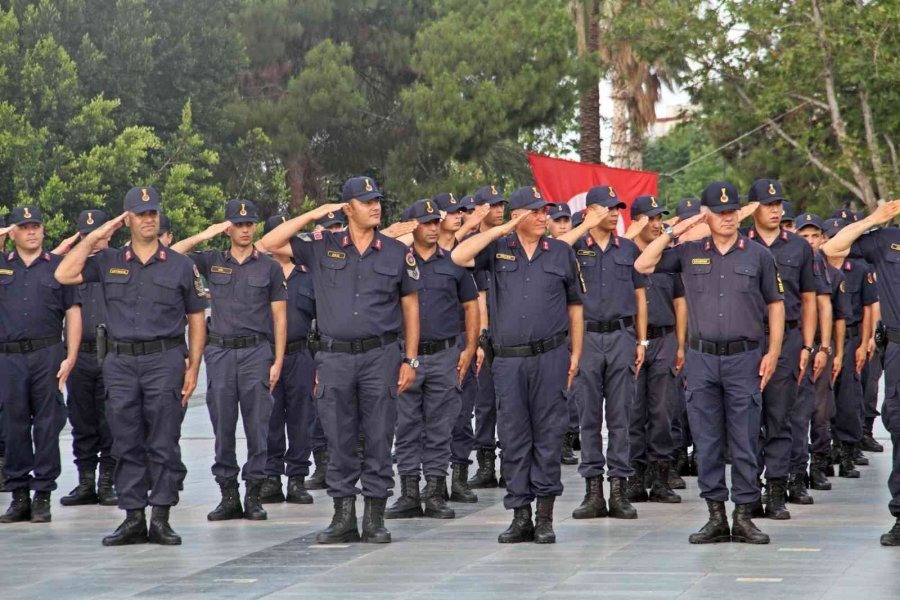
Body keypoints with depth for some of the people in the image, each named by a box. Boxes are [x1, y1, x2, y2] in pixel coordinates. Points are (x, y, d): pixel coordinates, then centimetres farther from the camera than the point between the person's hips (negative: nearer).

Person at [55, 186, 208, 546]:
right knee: (127, 445, 3)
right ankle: (133, 518, 8)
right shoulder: (109, 262, 11)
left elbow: (196, 320, 8)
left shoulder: (180, 266, 6)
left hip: (164, 359, -2)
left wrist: (193, 368, 0)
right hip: (120, 363, 2)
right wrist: (95, 236, -1)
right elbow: (64, 275, -1)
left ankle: (160, 519, 0)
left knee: (163, 444, -3)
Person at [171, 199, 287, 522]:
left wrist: (277, 362, -2)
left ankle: (253, 495, 3)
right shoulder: (212, 261, 10)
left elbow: (280, 318, 5)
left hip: (256, 352, -2)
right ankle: (228, 495, 9)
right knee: (222, 427, 3)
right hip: (220, 351, 2)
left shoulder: (269, 267, 6)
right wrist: (204, 235, -4)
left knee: (258, 427, -3)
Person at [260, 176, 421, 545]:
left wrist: (410, 360, 4)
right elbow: (269, 244, 1)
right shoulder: (323, 248, 6)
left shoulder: (397, 253, 6)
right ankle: (343, 517, 12)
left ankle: (375, 518, 7)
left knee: (378, 439, 1)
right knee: (339, 441, 5)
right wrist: (312, 215, -2)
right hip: (335, 357, 1)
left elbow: (410, 307, 10)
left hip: (380, 354, -1)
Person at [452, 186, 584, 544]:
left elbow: (575, 306, 14)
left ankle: (545, 517, 5)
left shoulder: (561, 253, 10)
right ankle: (520, 517, 9)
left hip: (550, 356, 0)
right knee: (513, 438, 3)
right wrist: (503, 230, -7)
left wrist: (575, 353, 7)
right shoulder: (498, 249, 7)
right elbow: (459, 257, -10)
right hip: (508, 359, 0)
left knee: (548, 435, 0)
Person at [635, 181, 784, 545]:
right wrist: (672, 232, -2)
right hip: (701, 358, 2)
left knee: (745, 442, 0)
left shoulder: (758, 255, 5)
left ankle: (744, 516, 5)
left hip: (744, 358, -1)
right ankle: (716, 516, 10)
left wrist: (773, 352, -1)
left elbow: (775, 305, 8)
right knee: (706, 442, 4)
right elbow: (643, 265, 3)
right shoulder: (689, 253, 8)